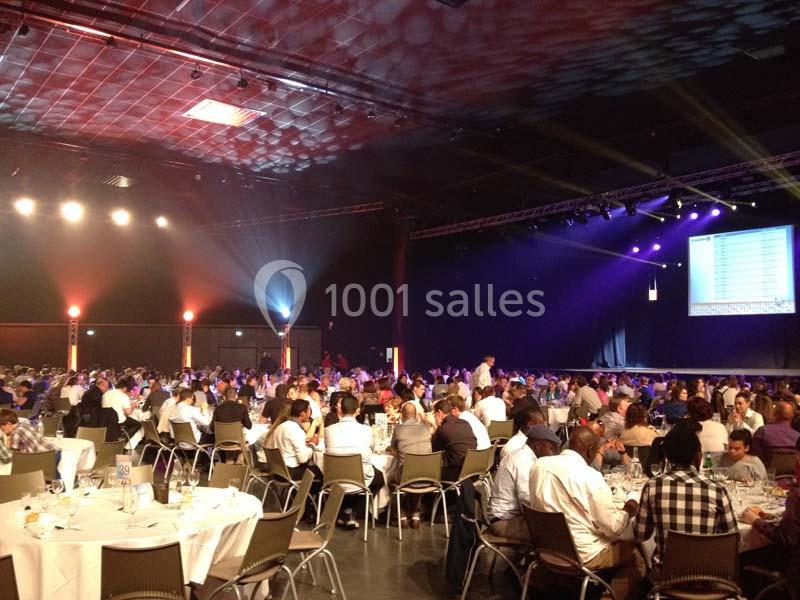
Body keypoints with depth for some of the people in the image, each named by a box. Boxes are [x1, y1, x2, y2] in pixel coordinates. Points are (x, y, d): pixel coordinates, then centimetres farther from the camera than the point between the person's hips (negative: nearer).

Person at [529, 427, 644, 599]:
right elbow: (612, 528, -16)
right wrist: (627, 511, 4)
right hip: (582, 555, -7)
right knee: (637, 556, 15)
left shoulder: (539, 464, -5)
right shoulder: (591, 476, -23)